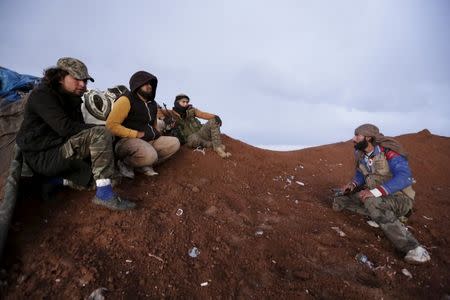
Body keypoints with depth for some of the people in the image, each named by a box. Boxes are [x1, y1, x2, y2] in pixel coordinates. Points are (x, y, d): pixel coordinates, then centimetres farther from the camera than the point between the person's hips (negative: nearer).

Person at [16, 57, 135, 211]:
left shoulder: (72, 98, 14)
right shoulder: (42, 94, -12)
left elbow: (79, 126, 10)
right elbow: (64, 127, -25)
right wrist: (101, 129, -19)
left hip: (60, 151, 9)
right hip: (42, 156, -9)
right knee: (100, 134, -27)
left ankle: (54, 179, 6)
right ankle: (104, 194, -31)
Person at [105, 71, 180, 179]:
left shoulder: (153, 104, 18)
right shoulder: (126, 100, -7)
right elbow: (111, 125, -17)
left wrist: (156, 133, 12)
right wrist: (136, 134, -20)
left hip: (151, 141, 8)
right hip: (128, 140, -8)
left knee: (174, 142, -8)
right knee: (149, 155, -37)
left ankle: (145, 165, -10)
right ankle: (125, 163, -5)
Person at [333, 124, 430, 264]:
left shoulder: (389, 152, -20)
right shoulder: (361, 155, 2)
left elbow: (405, 177, -33)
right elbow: (360, 174, 16)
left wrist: (375, 192, -41)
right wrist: (353, 184, -7)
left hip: (399, 198, -7)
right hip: (376, 196, 7)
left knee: (371, 201, -40)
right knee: (340, 200, -5)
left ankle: (413, 248, -34)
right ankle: (382, 216, -6)